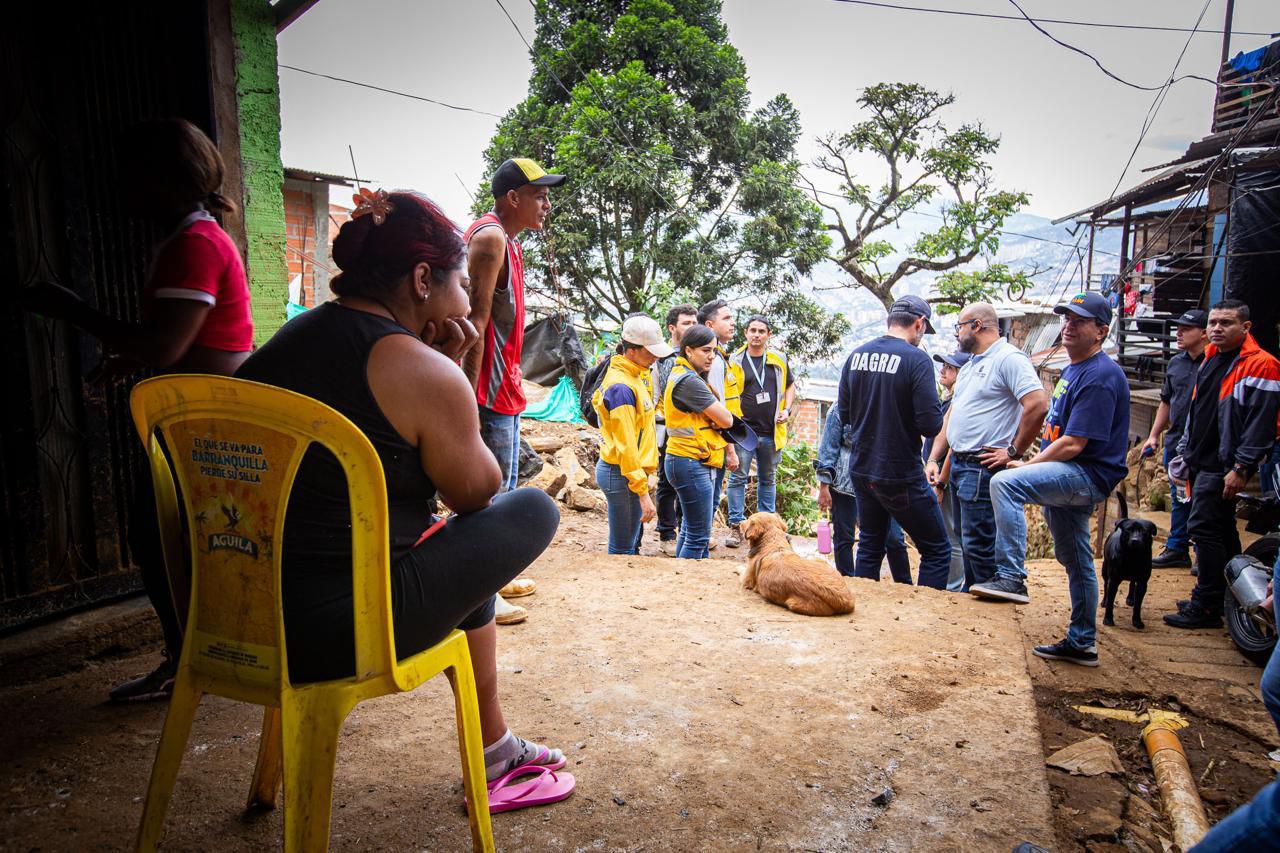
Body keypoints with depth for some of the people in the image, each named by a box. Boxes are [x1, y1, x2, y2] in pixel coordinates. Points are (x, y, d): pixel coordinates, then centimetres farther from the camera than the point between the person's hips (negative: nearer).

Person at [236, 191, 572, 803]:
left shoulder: (290, 336, 10)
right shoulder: (422, 371, -15)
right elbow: (478, 492, -2)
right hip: (341, 630, -9)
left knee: (460, 546, 28)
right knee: (533, 511, 4)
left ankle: (493, 746, 39)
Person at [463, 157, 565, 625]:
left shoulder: (505, 240, 18)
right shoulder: (489, 237, -14)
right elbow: (476, 320, -21)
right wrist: (469, 398, -25)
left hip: (505, 389, 11)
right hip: (490, 391, -11)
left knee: (503, 488, 19)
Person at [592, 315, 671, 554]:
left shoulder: (637, 376, 9)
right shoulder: (622, 387, -21)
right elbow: (625, 446, -23)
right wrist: (643, 492, -22)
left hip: (630, 469, 10)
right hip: (623, 474, -10)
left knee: (631, 543, 17)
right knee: (623, 549, -2)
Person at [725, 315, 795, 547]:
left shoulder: (779, 360, 6)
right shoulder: (735, 361, -3)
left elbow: (790, 385, 19)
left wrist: (786, 409, 4)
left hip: (771, 432, 3)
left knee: (768, 479, 14)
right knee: (738, 478, -1)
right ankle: (736, 526, 7)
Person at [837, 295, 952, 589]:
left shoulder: (856, 355, 4)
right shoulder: (917, 360, -14)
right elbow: (931, 425, -19)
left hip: (862, 470, 7)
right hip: (901, 476, -6)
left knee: (870, 547, 19)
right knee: (937, 551, 7)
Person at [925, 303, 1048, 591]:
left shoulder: (1009, 357, -10)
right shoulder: (969, 366, 20)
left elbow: (1038, 405, -22)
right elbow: (950, 416, 21)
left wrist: (1014, 452, -16)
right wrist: (934, 459, 13)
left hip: (983, 467, -10)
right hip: (958, 466, 10)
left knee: (979, 545, -7)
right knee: (967, 541, 17)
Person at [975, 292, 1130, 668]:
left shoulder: (1099, 377, -16)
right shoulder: (1072, 370, 15)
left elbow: (1073, 444, -21)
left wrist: (1027, 466, -12)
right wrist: (1031, 465, 13)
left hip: (1088, 475, -11)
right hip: (1069, 478, 11)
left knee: (1005, 482, -31)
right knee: (1075, 560, 17)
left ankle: (1011, 577, -27)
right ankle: (1081, 643, 29)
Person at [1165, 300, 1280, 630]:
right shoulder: (1211, 358, 15)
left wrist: (1241, 469, -21)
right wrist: (1185, 451, 21)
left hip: (1223, 467, -9)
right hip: (1203, 463, 9)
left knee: (1204, 528, -10)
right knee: (1221, 532, 16)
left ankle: (1205, 607, -2)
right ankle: (1227, 597, 28)